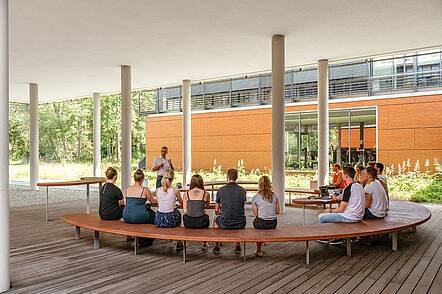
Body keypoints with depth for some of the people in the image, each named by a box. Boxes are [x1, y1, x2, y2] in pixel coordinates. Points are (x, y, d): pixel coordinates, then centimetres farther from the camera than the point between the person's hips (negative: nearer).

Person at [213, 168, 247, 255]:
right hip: (240, 224, 2)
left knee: (216, 220, 32)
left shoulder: (221, 190, -5)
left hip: (225, 224, -2)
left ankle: (217, 246, 36)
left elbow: (216, 210, 7)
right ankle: (238, 246, 37)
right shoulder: (242, 190, -1)